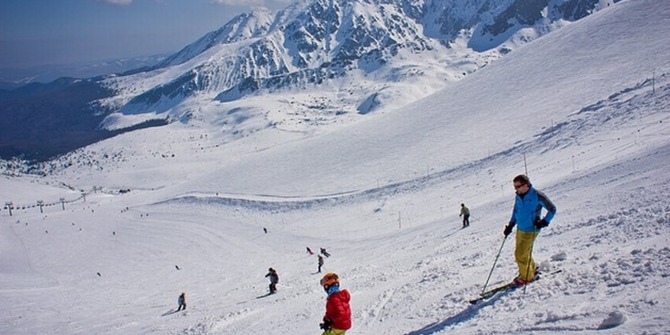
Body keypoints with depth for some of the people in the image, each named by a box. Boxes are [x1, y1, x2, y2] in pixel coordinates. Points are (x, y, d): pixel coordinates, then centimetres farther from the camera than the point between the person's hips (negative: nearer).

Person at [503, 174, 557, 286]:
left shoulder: (537, 196, -17)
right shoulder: (518, 197, 2)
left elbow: (552, 209, -7)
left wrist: (544, 222, -15)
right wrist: (510, 225, 10)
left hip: (531, 231, -7)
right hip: (520, 229, 7)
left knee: (520, 255, -9)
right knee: (524, 253, 14)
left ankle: (526, 276, 10)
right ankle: (532, 271, 36)